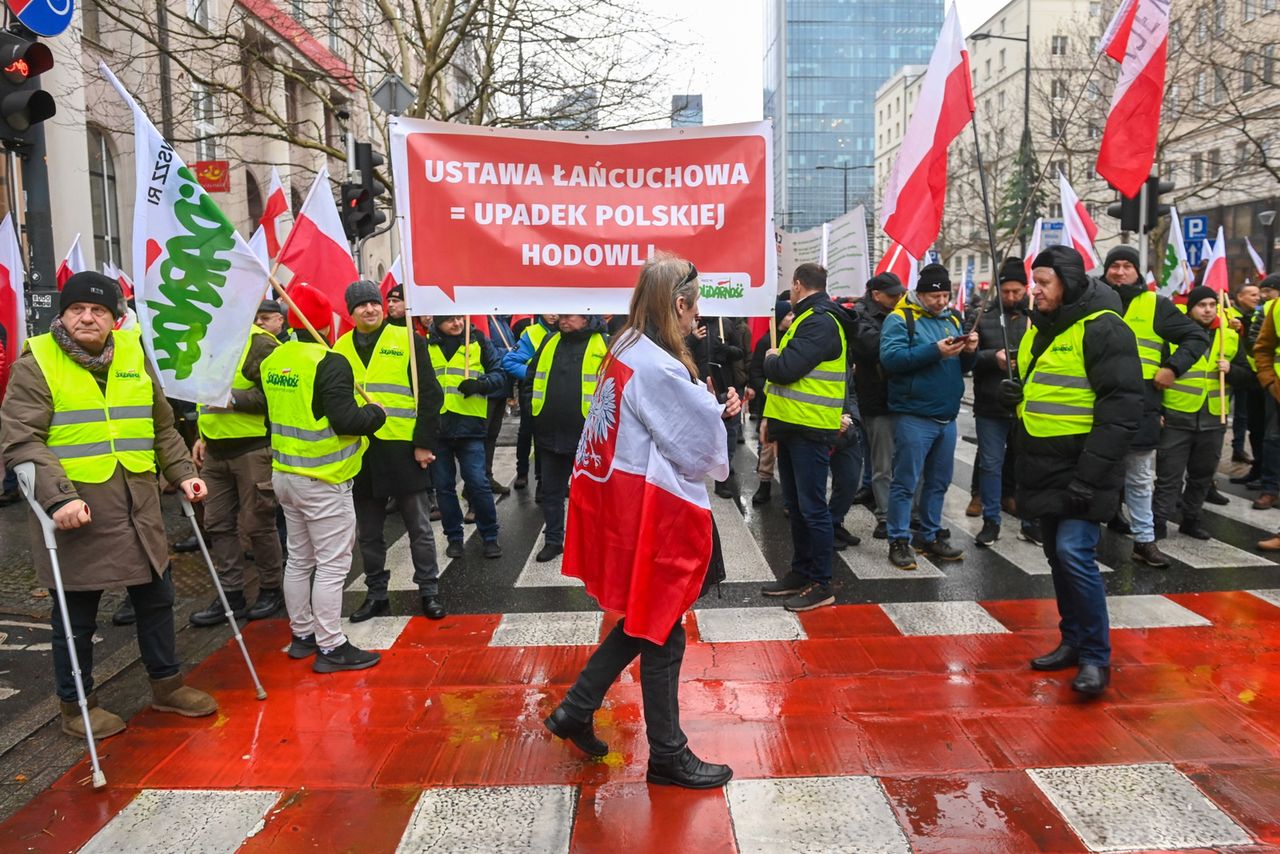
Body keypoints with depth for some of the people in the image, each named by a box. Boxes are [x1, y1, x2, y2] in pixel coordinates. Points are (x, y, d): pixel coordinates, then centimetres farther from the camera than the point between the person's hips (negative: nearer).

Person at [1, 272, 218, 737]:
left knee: (156, 599, 16)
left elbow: (162, 427, 19)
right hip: (76, 514, -5)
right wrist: (58, 497, -24)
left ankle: (166, 685, 33)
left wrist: (182, 472, 9)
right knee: (76, 617, 8)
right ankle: (75, 704, 26)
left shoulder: (133, 354, 10)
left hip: (140, 509, 5)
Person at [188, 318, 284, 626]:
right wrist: (203, 436, 20)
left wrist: (233, 398, -24)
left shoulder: (258, 342, -13)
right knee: (218, 524, 10)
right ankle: (231, 595, 20)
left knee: (257, 524, 2)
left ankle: (271, 589, 20)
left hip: (252, 449, -8)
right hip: (215, 451, 8)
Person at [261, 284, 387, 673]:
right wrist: (376, 413, -6)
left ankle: (302, 634, 30)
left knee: (299, 559, 18)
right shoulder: (330, 363, -18)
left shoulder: (274, 359, 7)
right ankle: (331, 647, 5)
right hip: (323, 480, -8)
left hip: (284, 475, 9)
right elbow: (345, 420, -23)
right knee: (332, 564, 0)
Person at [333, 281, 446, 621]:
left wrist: (424, 443, -10)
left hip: (403, 449, -4)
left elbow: (430, 394, -5)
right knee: (368, 532, 13)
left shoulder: (407, 340, -3)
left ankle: (429, 591, 20)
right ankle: (376, 594, 27)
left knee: (419, 526, 7)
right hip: (359, 451, 4)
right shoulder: (341, 347, 8)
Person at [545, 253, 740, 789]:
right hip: (651, 510, -9)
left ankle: (575, 710, 30)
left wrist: (712, 409, 4)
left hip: (622, 498, 9)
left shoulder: (626, 349, 8)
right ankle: (667, 757, 22)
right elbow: (699, 445, -15)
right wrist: (715, 410, 5)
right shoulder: (660, 367, -21)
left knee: (646, 619, 22)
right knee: (661, 631, 5)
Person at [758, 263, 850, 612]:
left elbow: (786, 369, -24)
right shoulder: (808, 320, 18)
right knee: (795, 505, 16)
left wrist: (770, 358, -2)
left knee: (812, 508, -3)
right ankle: (800, 572, 27)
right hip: (791, 426, 10)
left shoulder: (820, 323, -15)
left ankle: (821, 585, 6)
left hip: (809, 430, -10)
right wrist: (772, 416, 13)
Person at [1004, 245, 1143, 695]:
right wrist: (1015, 394, 3)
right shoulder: (1039, 328, 13)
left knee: (1075, 553, -15)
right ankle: (1073, 641, 27)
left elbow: (1122, 406, -18)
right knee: (1058, 554, 14)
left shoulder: (1102, 329, -13)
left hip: (1081, 469, -8)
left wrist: (1091, 473, -23)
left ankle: (1096, 657, -1)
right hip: (1044, 467, 8)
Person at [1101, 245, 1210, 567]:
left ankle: (1144, 539, 9)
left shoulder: (1156, 305, 4)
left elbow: (1197, 336, 5)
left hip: (1140, 402, -1)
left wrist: (1172, 367, -6)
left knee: (1139, 477, 3)